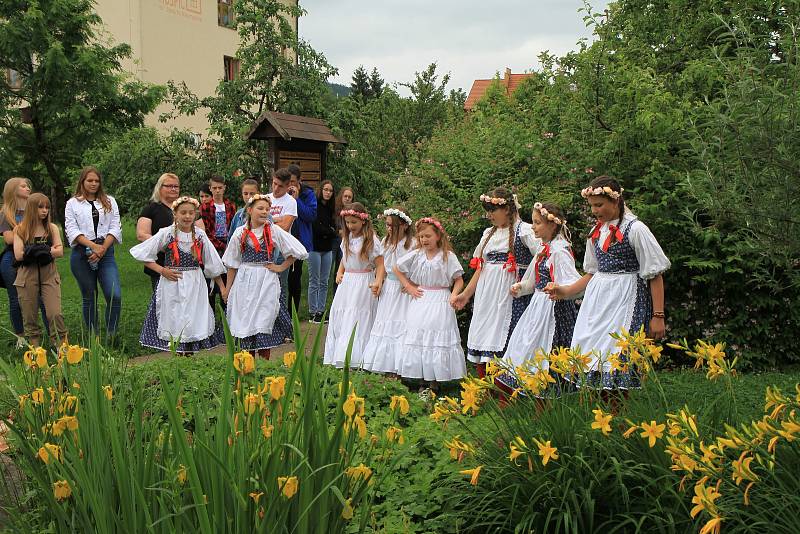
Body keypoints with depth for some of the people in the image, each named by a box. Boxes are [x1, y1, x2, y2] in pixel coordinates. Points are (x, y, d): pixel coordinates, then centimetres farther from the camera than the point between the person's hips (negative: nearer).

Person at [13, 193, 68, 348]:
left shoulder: (52, 228, 9)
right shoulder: (20, 230, 4)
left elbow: (60, 251, -3)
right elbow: (18, 255, -7)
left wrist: (33, 251, -10)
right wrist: (46, 250, -9)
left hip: (49, 275, 0)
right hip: (27, 276, 0)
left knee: (55, 314, -9)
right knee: (30, 317, 4)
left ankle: (60, 347, -2)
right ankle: (34, 348, 14)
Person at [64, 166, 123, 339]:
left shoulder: (110, 201, 14)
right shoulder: (73, 203, 9)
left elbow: (115, 228, 5)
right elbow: (71, 230, -2)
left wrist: (102, 249, -9)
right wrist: (93, 246, -15)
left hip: (106, 252, 1)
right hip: (82, 254, -1)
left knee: (115, 295, -13)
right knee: (89, 298, 6)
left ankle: (111, 335, -3)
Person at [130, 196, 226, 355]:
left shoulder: (200, 235, 3)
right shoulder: (166, 233, -5)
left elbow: (213, 264, 9)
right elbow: (143, 254, -2)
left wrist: (222, 287, 7)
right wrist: (162, 270, -10)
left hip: (195, 284, 2)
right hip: (172, 284, -2)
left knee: (193, 322, 4)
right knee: (173, 322, 0)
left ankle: (190, 355, 17)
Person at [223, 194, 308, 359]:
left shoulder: (274, 230, 0)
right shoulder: (240, 233, 3)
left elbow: (296, 250, 4)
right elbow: (232, 264, 8)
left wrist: (281, 267, 0)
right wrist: (228, 290, 8)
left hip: (266, 282, -1)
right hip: (245, 282, 1)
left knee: (264, 323, -2)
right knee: (245, 324, 2)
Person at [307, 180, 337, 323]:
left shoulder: (330, 208, 13)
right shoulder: (314, 206, -7)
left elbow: (333, 227, 11)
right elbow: (316, 228, -13)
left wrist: (328, 233, -10)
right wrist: (333, 232, -2)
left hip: (327, 249, 6)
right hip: (315, 248, -6)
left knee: (324, 283, 7)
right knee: (314, 282, -3)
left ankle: (321, 311, 12)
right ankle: (312, 313, 3)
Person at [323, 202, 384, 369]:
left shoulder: (371, 240, -10)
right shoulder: (347, 238, 9)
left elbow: (380, 264, -13)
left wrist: (378, 282, -28)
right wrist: (339, 273, 6)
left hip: (363, 284, -7)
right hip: (347, 282, 7)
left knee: (357, 320, -8)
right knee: (339, 317, 7)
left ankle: (353, 359, -6)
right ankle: (337, 357, 13)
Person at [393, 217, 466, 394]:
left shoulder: (447, 256, -3)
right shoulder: (416, 255, 5)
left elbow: (459, 280, 1)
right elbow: (397, 269, 15)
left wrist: (454, 295, -16)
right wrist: (409, 287, 7)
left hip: (440, 302, -3)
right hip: (420, 302, 3)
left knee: (438, 338, -5)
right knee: (418, 336, 2)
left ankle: (433, 382, 1)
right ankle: (423, 380, 10)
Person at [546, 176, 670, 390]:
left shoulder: (635, 229, -8)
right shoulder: (596, 232, 12)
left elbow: (655, 275, -7)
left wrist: (658, 316, -10)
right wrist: (566, 291, 11)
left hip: (625, 300, -7)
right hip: (597, 300, 7)